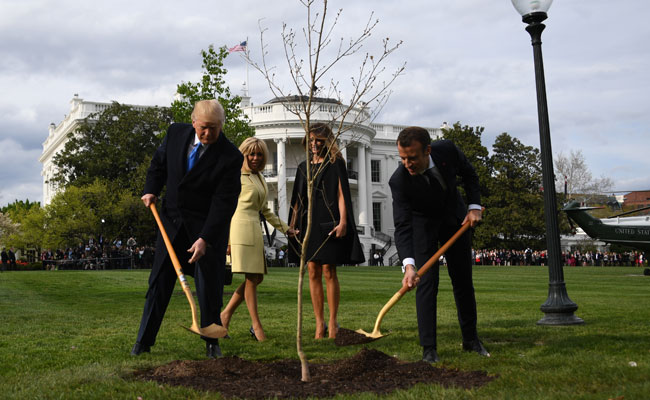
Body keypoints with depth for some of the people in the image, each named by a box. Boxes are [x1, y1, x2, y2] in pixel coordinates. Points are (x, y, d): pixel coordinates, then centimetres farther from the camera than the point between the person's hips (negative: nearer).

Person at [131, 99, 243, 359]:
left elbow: (224, 202, -20)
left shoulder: (230, 157, -18)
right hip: (172, 220, 4)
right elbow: (159, 163, 15)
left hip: (209, 225, -3)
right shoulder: (176, 133, -4)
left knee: (209, 286, -1)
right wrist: (151, 190, -2)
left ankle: (212, 341, 17)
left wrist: (205, 239, -26)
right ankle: (144, 340, 16)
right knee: (159, 281, 7)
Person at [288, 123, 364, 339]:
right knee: (313, 273, 3)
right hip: (308, 223, 5)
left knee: (329, 272, -5)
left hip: (328, 223, -5)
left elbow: (342, 194, -5)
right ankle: (319, 323, 7)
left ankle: (332, 322, 2)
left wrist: (343, 221, -16)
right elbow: (298, 198, 16)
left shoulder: (336, 164, 2)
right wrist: (293, 223, 9)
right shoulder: (303, 167, 16)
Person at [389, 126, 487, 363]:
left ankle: (470, 339, 25)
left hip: (454, 218, 3)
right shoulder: (399, 180, -34)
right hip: (423, 224, -3)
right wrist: (408, 265, -50)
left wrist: (474, 206, -14)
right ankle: (428, 348, -4)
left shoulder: (447, 150, -27)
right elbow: (402, 227, -37)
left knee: (463, 281, 10)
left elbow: (469, 174, -4)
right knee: (427, 282, -13)